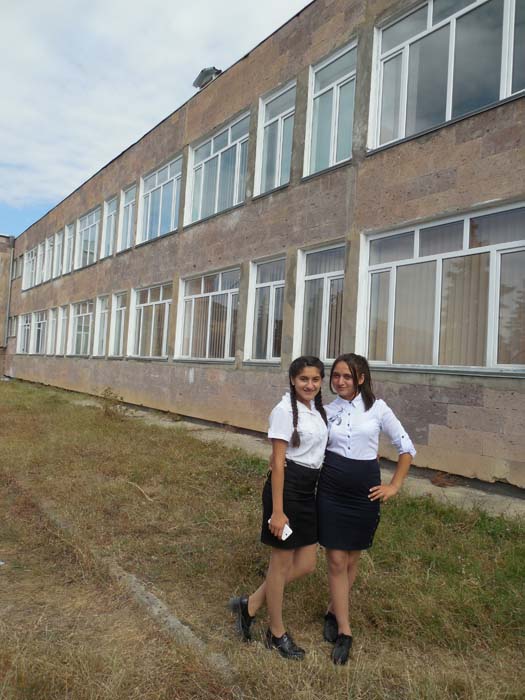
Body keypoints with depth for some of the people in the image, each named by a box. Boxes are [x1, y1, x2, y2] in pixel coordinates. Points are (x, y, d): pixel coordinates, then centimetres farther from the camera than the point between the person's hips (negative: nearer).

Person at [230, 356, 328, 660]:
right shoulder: (285, 411, -14)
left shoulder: (319, 410, 9)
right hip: (286, 487, -8)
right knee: (282, 563, 8)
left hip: (309, 490, 8)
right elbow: (278, 462, -16)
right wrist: (277, 511, -17)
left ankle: (250, 605, 28)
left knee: (306, 564, 12)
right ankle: (277, 633, 29)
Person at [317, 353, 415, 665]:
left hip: (364, 492, -1)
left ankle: (334, 613, 37)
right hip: (331, 491, 1)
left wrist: (394, 486, -2)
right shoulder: (326, 411, 1)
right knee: (336, 561, 3)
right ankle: (344, 632, 18)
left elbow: (406, 447, 1)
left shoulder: (377, 408, -5)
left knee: (352, 560, 13)